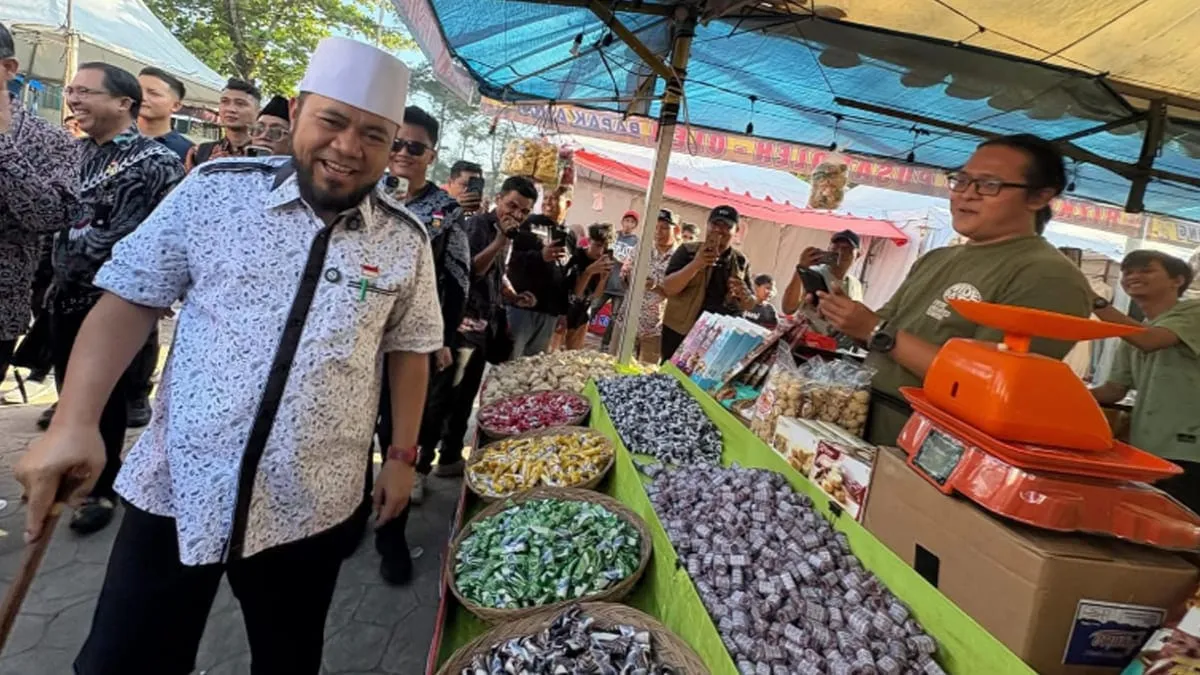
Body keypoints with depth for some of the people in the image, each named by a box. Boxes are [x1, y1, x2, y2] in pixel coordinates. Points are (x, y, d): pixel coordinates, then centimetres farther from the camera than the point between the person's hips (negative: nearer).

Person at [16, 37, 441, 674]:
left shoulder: (406, 239, -3)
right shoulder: (215, 190, -5)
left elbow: (408, 348, 6)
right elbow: (130, 300, 1)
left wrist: (401, 455, 5)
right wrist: (74, 423, -9)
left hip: (310, 508, 1)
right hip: (177, 489, 0)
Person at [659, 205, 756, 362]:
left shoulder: (740, 262, 7)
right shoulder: (688, 251, -2)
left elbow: (750, 305, 10)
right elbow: (668, 289, -13)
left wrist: (744, 295, -14)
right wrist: (695, 264, -27)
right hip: (680, 333, -3)